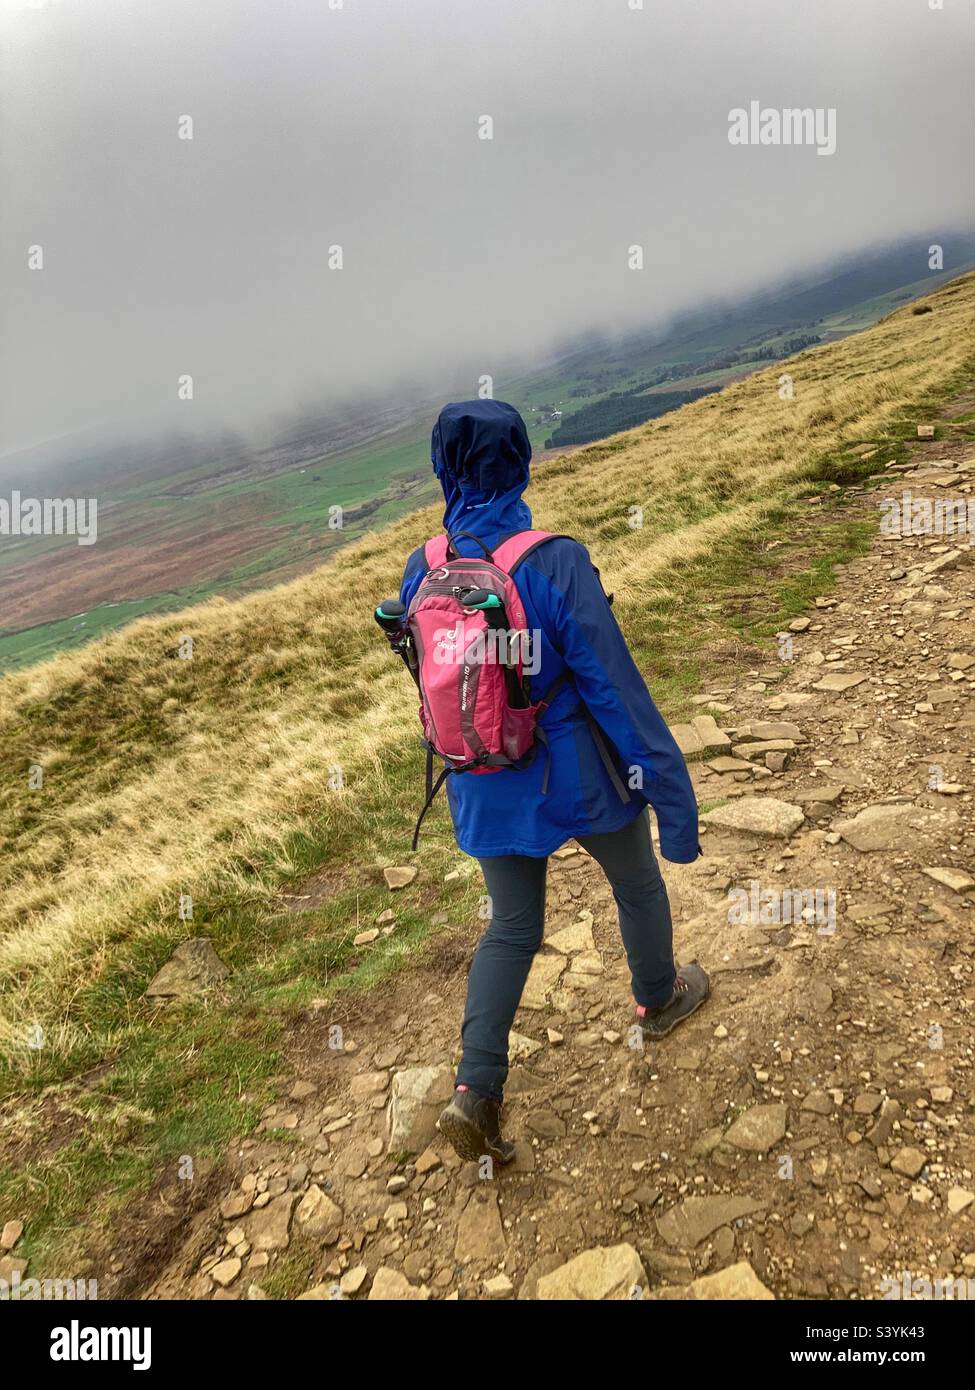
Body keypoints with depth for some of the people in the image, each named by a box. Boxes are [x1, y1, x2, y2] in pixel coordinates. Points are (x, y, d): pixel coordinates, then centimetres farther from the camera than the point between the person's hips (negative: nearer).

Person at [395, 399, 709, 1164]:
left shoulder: (421, 573, -7)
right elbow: (618, 690, -23)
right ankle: (659, 998, 51)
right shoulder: (556, 565, -25)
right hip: (579, 777, -4)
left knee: (513, 928, 21)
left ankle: (475, 1091, 13)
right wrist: (674, 799, -15)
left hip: (486, 786, 4)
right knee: (638, 882, 26)